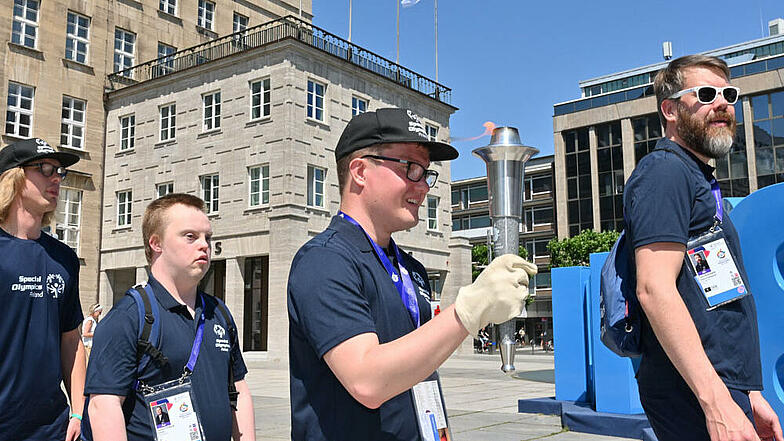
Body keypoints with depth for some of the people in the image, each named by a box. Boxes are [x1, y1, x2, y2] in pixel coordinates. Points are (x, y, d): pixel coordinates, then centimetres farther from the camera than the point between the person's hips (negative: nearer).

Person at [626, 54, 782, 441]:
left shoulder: (697, 178, 20)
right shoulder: (666, 170, -11)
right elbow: (655, 290, -23)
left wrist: (749, 395, 18)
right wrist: (717, 402, -26)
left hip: (724, 391, 10)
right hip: (695, 396, -10)